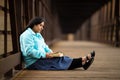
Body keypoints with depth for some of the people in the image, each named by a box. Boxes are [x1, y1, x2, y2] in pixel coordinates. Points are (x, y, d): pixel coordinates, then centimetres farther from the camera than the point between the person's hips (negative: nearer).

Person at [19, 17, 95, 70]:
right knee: (59, 60, -18)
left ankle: (82, 61, -21)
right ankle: (82, 61, -22)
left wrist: (50, 52, -1)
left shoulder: (38, 35, 20)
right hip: (33, 63, -9)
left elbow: (44, 46, 21)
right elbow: (29, 51, -24)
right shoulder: (27, 35, -13)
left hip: (40, 58, 9)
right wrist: (45, 55, -25)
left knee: (61, 59, -9)